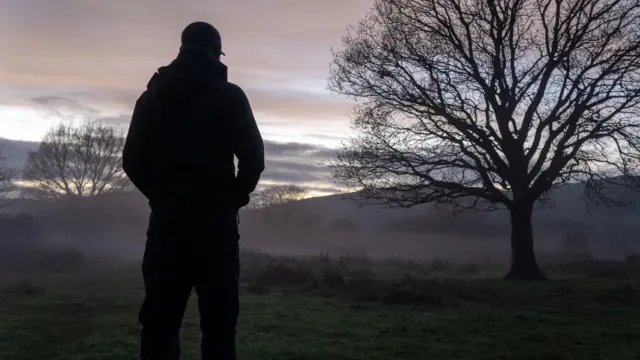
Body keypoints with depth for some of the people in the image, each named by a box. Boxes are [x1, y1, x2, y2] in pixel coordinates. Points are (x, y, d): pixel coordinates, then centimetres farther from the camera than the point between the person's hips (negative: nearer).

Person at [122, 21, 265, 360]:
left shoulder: (153, 95, 10)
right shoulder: (229, 95, 1)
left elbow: (132, 159, 5)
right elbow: (253, 157, -6)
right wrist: (234, 199, 8)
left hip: (166, 219, 3)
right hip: (215, 220, -3)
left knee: (159, 322, 6)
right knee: (219, 322, 2)